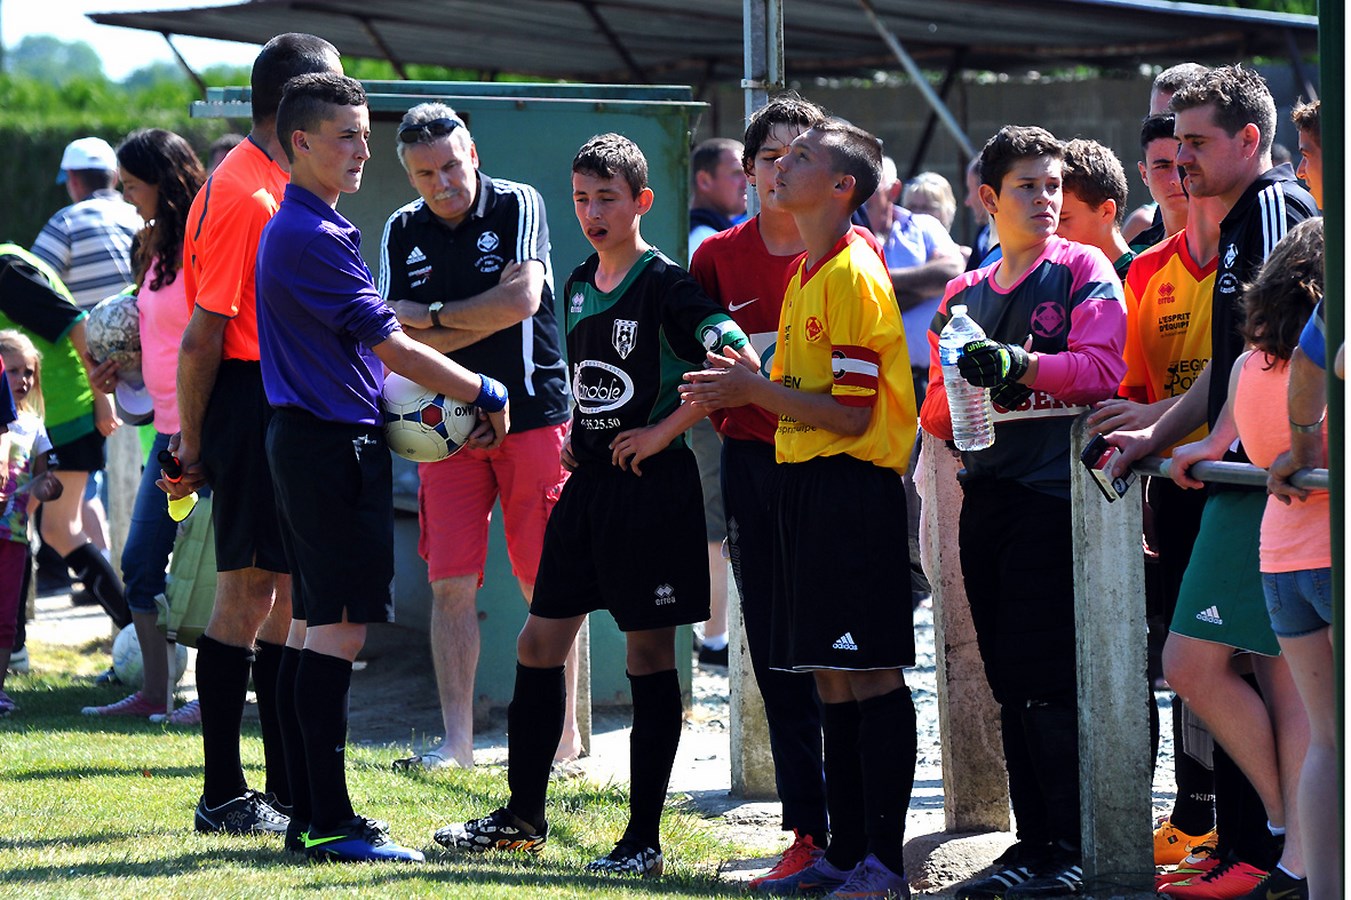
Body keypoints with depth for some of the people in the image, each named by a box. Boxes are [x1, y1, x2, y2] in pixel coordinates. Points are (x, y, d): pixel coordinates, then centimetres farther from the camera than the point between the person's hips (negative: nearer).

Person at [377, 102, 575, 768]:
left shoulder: (517, 206, -2)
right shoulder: (401, 233, 8)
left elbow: (523, 298, -15)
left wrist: (432, 317, -7)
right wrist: (476, 324, -11)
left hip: (531, 414, -3)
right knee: (450, 583, -2)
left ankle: (562, 731, 6)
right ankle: (455, 739, 2)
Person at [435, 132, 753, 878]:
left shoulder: (664, 285, -12)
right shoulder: (579, 284, 12)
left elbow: (739, 363, -23)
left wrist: (664, 430, -19)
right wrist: (575, 435, 12)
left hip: (651, 484, -8)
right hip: (589, 482, 8)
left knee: (649, 655, -2)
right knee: (539, 643, 9)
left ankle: (644, 840, 3)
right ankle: (523, 816, 21)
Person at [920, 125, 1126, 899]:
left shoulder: (1084, 271, 2)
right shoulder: (964, 295, 18)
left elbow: (1102, 370, -11)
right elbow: (936, 414, 18)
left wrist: (1017, 365, -22)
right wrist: (958, 389, -4)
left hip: (1057, 493, -6)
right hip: (989, 499, 6)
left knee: (1049, 680, -10)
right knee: (1011, 683, 6)